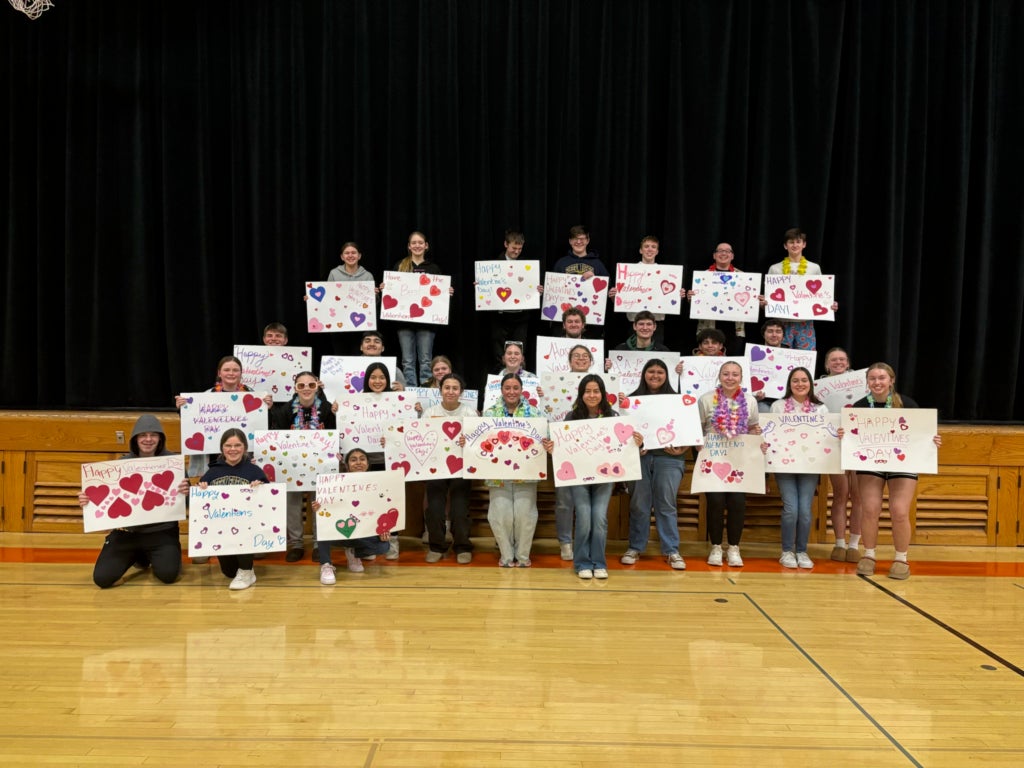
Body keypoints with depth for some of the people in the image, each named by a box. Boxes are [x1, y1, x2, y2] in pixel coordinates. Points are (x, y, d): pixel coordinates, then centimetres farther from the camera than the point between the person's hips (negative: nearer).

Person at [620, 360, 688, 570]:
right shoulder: (633, 399, 8)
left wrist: (681, 449, -11)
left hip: (668, 458, 0)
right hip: (639, 457, 0)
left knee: (666, 504, 2)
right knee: (639, 504, 4)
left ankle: (671, 550, 8)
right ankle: (635, 548, 15)